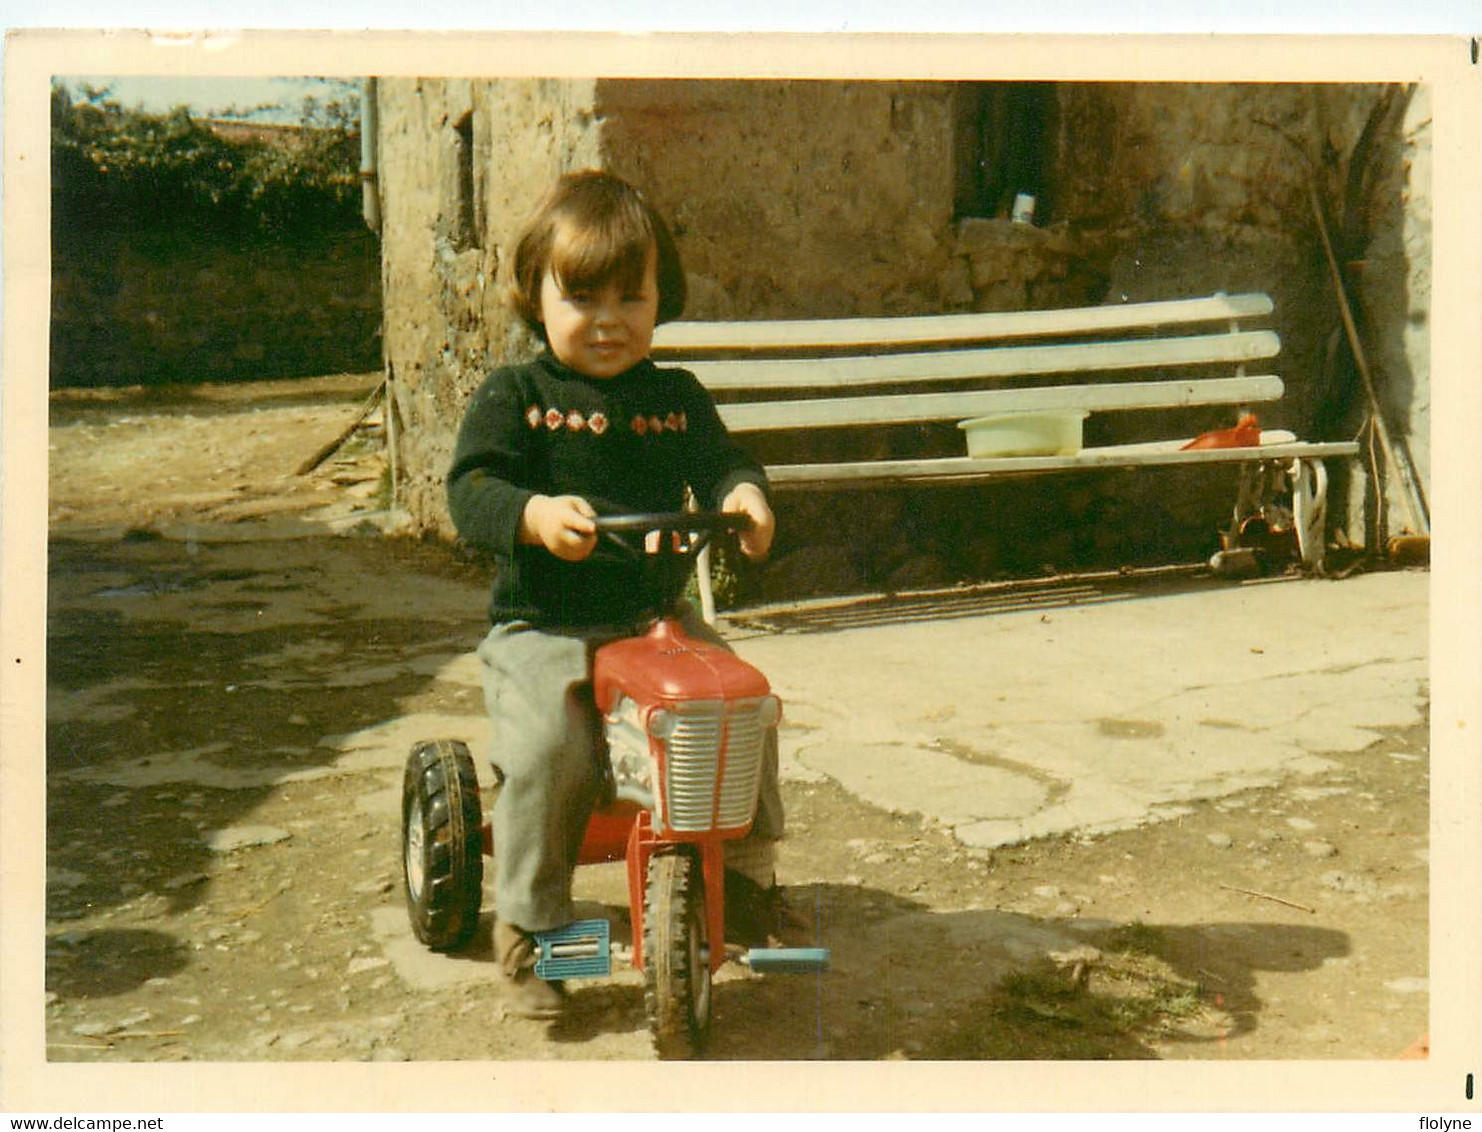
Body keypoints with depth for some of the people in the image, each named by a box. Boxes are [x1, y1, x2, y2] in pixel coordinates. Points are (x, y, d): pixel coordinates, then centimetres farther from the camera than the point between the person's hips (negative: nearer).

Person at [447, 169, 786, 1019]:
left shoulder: (676, 397, 11)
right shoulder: (515, 397, 0)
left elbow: (721, 462, 8)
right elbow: (471, 489, -11)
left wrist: (744, 496, -18)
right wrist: (537, 515, -32)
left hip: (655, 614, 4)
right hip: (542, 627, -3)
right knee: (549, 743, -27)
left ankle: (749, 871, 13)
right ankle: (530, 922, -6)